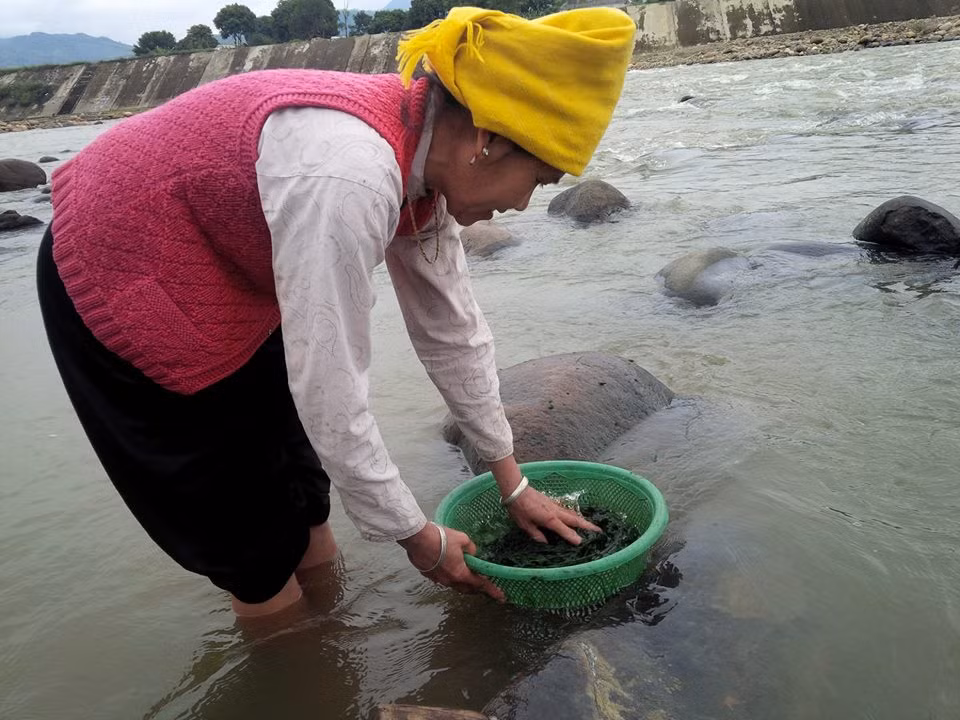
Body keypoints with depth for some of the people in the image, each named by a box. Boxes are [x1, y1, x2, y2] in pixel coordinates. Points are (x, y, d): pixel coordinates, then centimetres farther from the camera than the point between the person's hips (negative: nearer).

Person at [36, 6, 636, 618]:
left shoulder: (424, 152, -9)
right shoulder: (347, 176, -37)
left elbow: (452, 331, -1)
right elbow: (331, 398, -32)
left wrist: (513, 483, 6)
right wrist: (419, 538, -16)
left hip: (218, 274, 8)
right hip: (120, 278, -8)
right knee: (248, 532, 4)